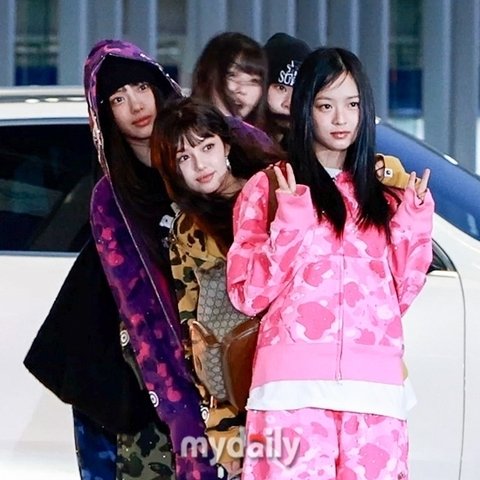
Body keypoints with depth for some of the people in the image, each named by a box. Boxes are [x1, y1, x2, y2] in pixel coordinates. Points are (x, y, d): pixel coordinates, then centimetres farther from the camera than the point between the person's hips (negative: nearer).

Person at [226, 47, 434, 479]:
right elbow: (248, 296, 3)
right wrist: (292, 221, -7)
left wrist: (415, 222, 5)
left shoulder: (384, 192, 20)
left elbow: (401, 296, 15)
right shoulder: (267, 187, 11)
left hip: (374, 387, 3)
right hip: (296, 385, -2)